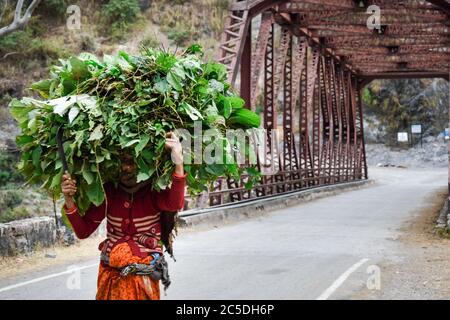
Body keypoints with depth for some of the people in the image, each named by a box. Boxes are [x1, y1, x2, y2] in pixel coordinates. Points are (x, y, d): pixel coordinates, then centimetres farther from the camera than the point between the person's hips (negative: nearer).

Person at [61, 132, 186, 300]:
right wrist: (69, 201, -21)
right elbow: (83, 231, -3)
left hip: (143, 278, -3)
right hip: (109, 275, 3)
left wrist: (179, 164, -52)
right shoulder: (108, 192, -4)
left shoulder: (153, 193, -13)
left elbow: (175, 204, -37)